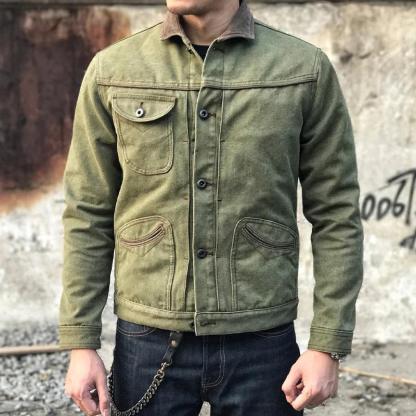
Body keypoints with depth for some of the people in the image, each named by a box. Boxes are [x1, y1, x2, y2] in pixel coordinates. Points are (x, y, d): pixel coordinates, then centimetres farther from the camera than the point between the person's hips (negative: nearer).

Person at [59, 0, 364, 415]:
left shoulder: (306, 69, -3)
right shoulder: (111, 70, 1)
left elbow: (336, 214, -1)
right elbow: (89, 216, 3)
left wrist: (328, 345, -5)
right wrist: (80, 343, 0)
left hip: (262, 343, 0)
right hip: (148, 342, 1)